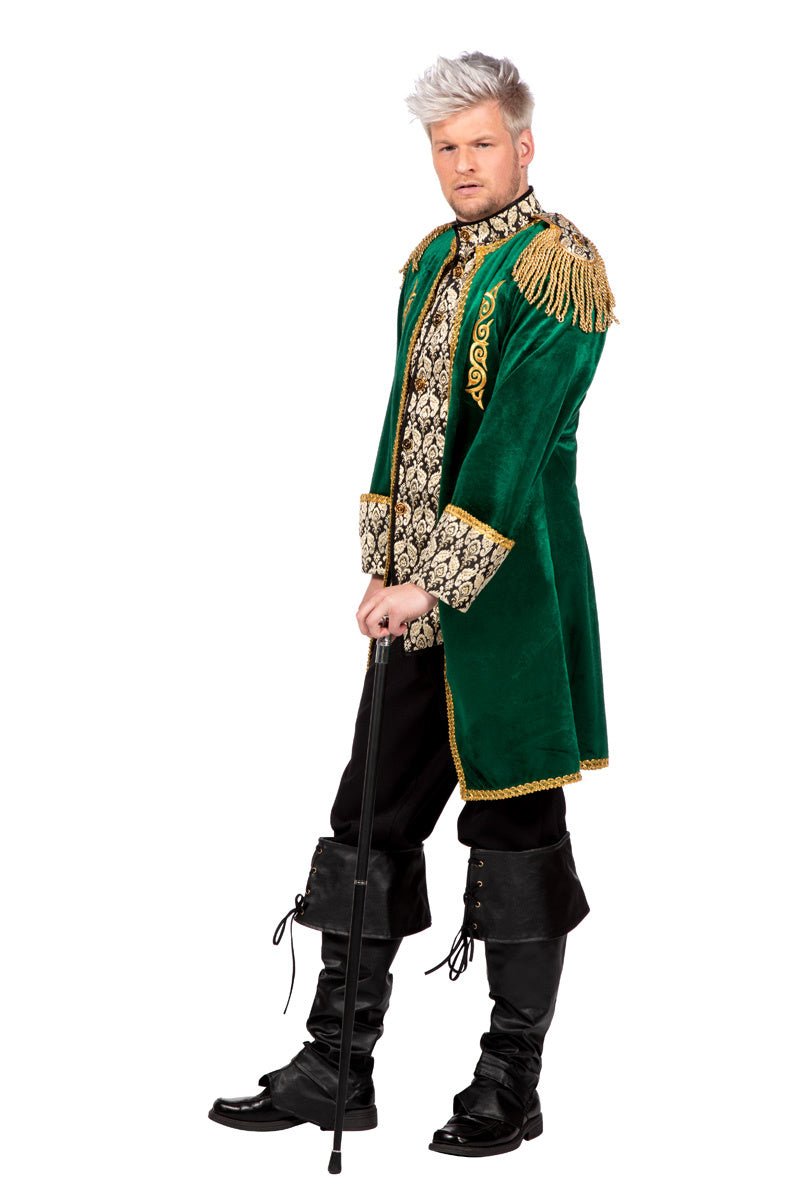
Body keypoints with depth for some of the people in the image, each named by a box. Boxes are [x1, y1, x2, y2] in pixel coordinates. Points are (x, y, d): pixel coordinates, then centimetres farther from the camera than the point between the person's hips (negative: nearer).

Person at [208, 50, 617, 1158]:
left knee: (516, 827, 2)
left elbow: (514, 441, -18)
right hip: (414, 599, 8)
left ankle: (512, 1086, 14)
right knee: (371, 819, 8)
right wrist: (383, 564, 7)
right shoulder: (432, 260, 14)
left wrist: (432, 585, -21)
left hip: (511, 594, -7)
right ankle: (336, 1069, 16)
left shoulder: (558, 269, -10)